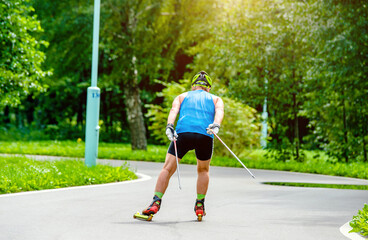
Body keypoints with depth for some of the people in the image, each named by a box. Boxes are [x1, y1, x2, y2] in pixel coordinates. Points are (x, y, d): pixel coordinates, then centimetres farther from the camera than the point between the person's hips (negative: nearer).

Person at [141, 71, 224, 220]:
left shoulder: (182, 97, 28)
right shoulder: (216, 99, 28)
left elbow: (174, 110, 8)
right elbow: (219, 111, 6)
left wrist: (170, 127, -7)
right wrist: (215, 126, -12)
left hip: (183, 132, 0)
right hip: (205, 135, 1)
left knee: (168, 169, 4)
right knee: (203, 170, 23)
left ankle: (156, 202, -10)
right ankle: (199, 206, 21)